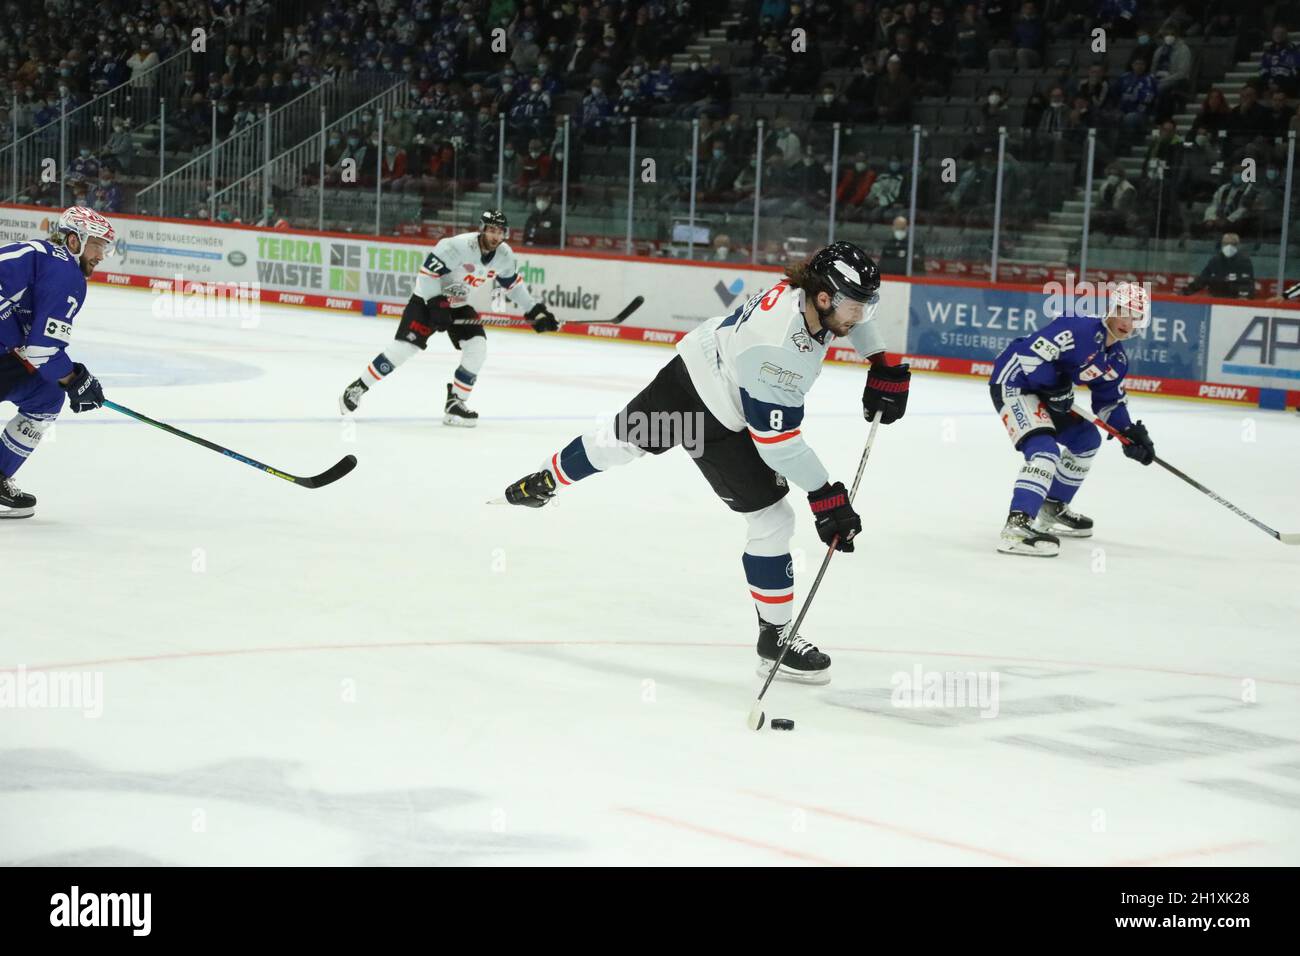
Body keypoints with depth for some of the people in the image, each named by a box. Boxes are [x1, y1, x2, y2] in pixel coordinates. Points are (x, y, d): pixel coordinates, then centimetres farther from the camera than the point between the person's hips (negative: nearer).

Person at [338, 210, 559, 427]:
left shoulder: (504, 256, -8)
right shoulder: (459, 246, -29)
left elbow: (513, 284, 8)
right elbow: (428, 270, -26)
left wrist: (536, 311, 6)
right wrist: (437, 304, -27)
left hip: (459, 305, 6)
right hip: (428, 297, -6)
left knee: (477, 348, -13)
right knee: (404, 347, -13)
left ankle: (455, 403, -1)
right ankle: (357, 388, 0)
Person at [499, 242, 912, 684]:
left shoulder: (813, 292, -17)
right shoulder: (778, 349, -39)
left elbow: (853, 314, 10)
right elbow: (777, 443, -32)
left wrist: (882, 366, 7)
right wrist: (825, 495, -28)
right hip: (712, 418, -9)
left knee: (627, 436, 31)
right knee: (772, 521, -5)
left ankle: (544, 481, 54)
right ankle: (774, 638, 7)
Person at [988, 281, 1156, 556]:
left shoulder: (1117, 360, 8)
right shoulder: (1080, 328, -23)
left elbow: (1110, 401, 17)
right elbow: (1031, 353, -28)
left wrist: (1130, 433, 5)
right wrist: (1055, 388, -22)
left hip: (1041, 389, 11)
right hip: (1013, 381, -11)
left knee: (1087, 438, 22)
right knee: (1044, 449, -27)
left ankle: (1052, 507, 33)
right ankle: (1016, 527, -36)